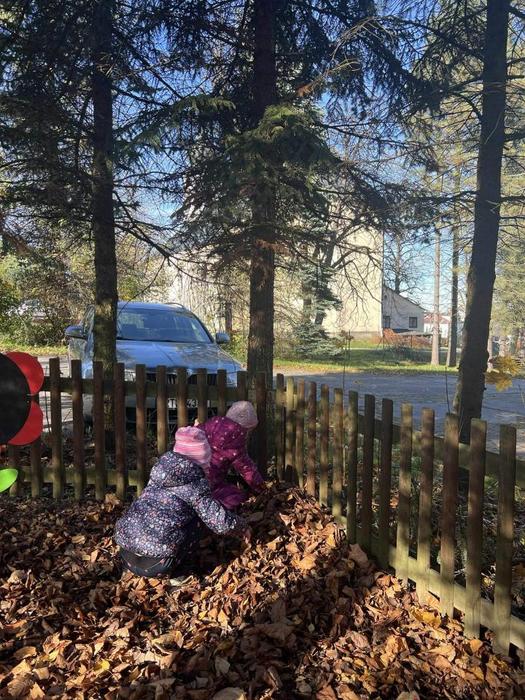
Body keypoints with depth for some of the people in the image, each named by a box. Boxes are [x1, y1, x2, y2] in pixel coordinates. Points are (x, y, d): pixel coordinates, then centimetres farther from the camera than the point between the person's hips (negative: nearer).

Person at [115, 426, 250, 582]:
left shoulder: (160, 468, 12)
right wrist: (243, 527, 16)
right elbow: (221, 523, -6)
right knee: (196, 521, 10)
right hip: (154, 564, -6)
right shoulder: (196, 482, -5)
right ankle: (171, 574, 4)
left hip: (126, 557, 6)